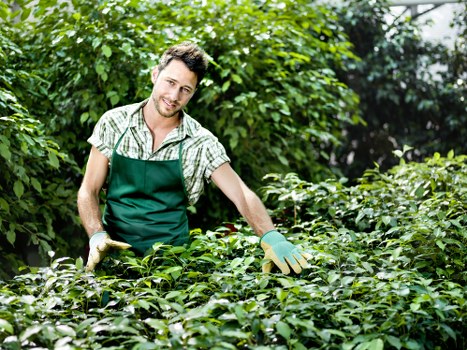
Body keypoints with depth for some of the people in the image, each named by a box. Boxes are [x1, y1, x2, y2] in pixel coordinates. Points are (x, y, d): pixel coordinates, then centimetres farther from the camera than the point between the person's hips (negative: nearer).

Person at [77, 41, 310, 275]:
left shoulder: (201, 143, -3)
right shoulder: (113, 123, -1)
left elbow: (242, 195, -7)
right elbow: (88, 191, 2)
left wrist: (271, 237, -25)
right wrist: (98, 236, -16)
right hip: (114, 250, 1)